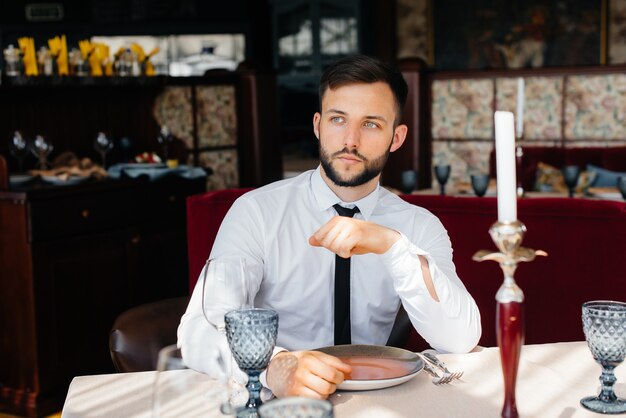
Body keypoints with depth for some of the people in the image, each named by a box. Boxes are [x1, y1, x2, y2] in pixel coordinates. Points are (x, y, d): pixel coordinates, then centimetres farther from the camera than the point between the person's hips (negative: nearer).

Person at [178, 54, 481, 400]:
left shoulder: (419, 226, 1)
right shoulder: (256, 211, -6)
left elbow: (462, 339, -13)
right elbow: (198, 331, -18)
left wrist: (391, 244, -27)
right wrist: (276, 367, -38)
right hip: (273, 399, -2)